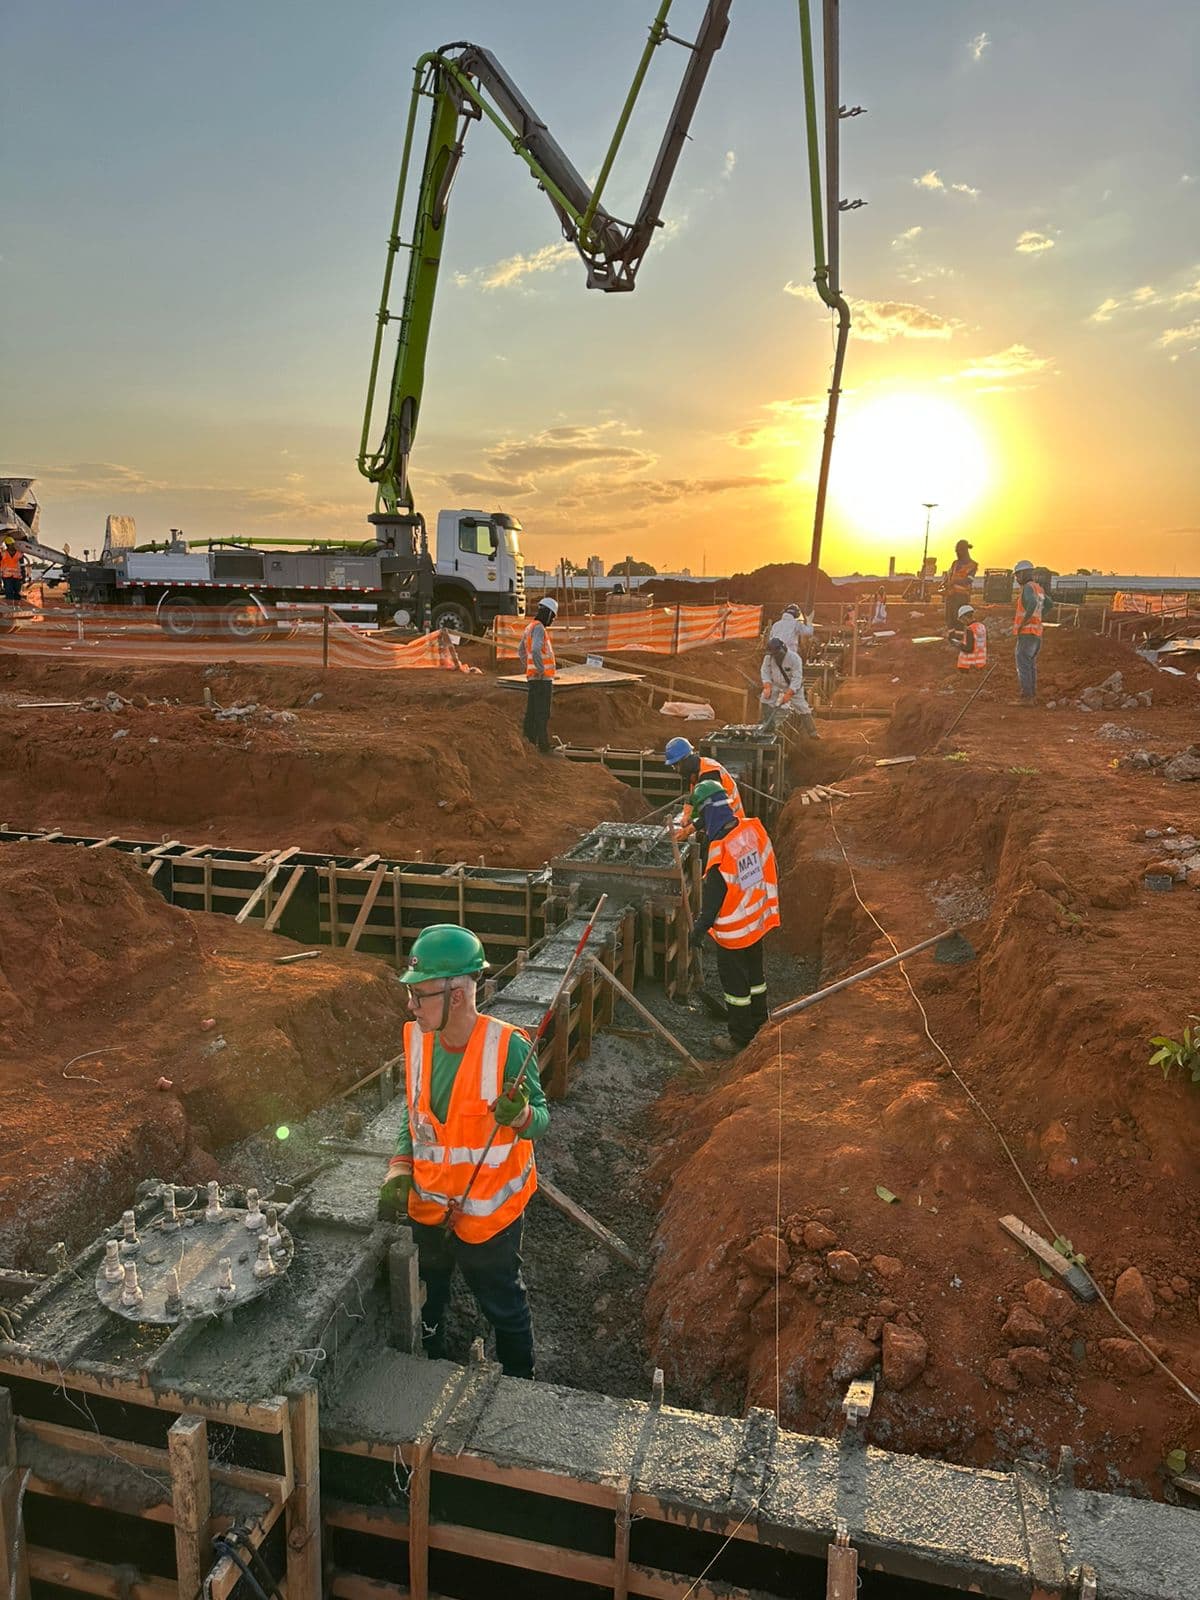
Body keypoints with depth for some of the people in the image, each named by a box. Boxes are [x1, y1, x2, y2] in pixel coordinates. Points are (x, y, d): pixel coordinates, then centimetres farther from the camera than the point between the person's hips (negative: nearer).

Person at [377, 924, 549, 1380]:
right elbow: (414, 1115, 6)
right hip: (427, 1208, 5)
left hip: (489, 1211, -5)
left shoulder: (507, 1047, -25)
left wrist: (520, 1115, -36)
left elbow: (541, 1118, -14)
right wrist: (399, 1172, -5)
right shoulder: (417, 1039, -8)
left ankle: (520, 1386, 45)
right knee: (423, 1305, 25)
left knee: (503, 1306, 18)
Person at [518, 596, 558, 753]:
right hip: (543, 678, -9)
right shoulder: (539, 628, -14)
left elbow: (521, 654, 27)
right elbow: (536, 651, -29)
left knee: (531, 712, 13)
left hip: (531, 677, 9)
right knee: (543, 713, -6)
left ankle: (530, 741, 18)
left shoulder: (529, 628, 17)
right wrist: (541, 670, -20)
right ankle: (543, 745, -5)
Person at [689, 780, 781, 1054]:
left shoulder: (720, 850, -30)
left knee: (735, 982, 9)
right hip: (757, 919, 7)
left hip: (733, 929, -7)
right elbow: (770, 869, 4)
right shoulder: (754, 828, -9)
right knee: (754, 972, 24)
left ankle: (740, 1038, 23)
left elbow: (712, 899, -23)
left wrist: (700, 928, -11)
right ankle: (759, 1026, 41)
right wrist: (770, 901, 19)